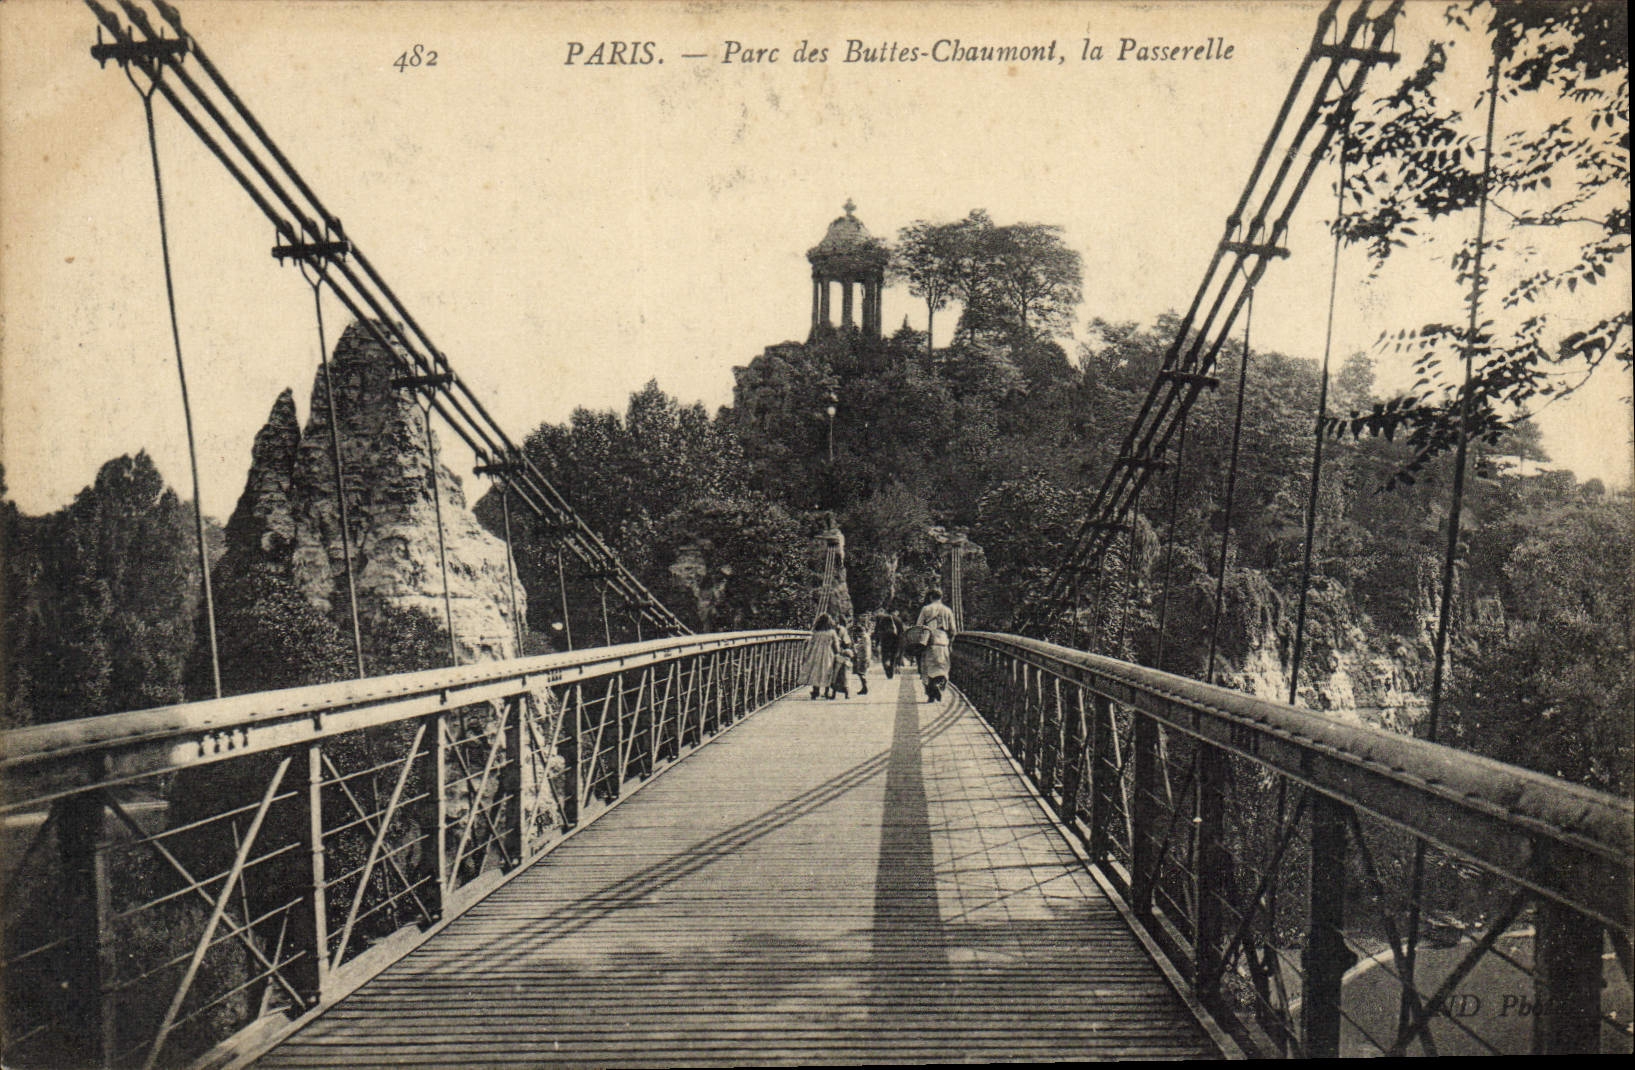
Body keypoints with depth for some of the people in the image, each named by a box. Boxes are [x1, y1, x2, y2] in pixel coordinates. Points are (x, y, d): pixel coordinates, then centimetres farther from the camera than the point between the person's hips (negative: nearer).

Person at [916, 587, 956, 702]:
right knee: (942, 669, 8)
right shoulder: (947, 611, 8)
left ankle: (930, 696, 2)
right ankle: (939, 684, -19)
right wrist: (950, 644, 17)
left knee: (928, 670, 6)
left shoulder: (926, 609, 3)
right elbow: (952, 630, 7)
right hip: (943, 643, 1)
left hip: (929, 644, -1)